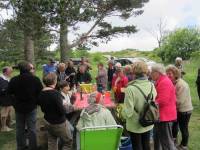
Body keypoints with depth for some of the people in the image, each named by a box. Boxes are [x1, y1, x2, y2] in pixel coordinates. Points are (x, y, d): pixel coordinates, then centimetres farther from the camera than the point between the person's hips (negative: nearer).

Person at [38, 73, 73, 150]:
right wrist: (64, 108, -4)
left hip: (47, 121, 8)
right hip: (59, 123, -7)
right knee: (68, 142, 9)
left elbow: (43, 109, 11)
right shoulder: (55, 93, -26)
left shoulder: (41, 93, -2)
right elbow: (62, 111, -24)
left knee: (51, 143, 17)